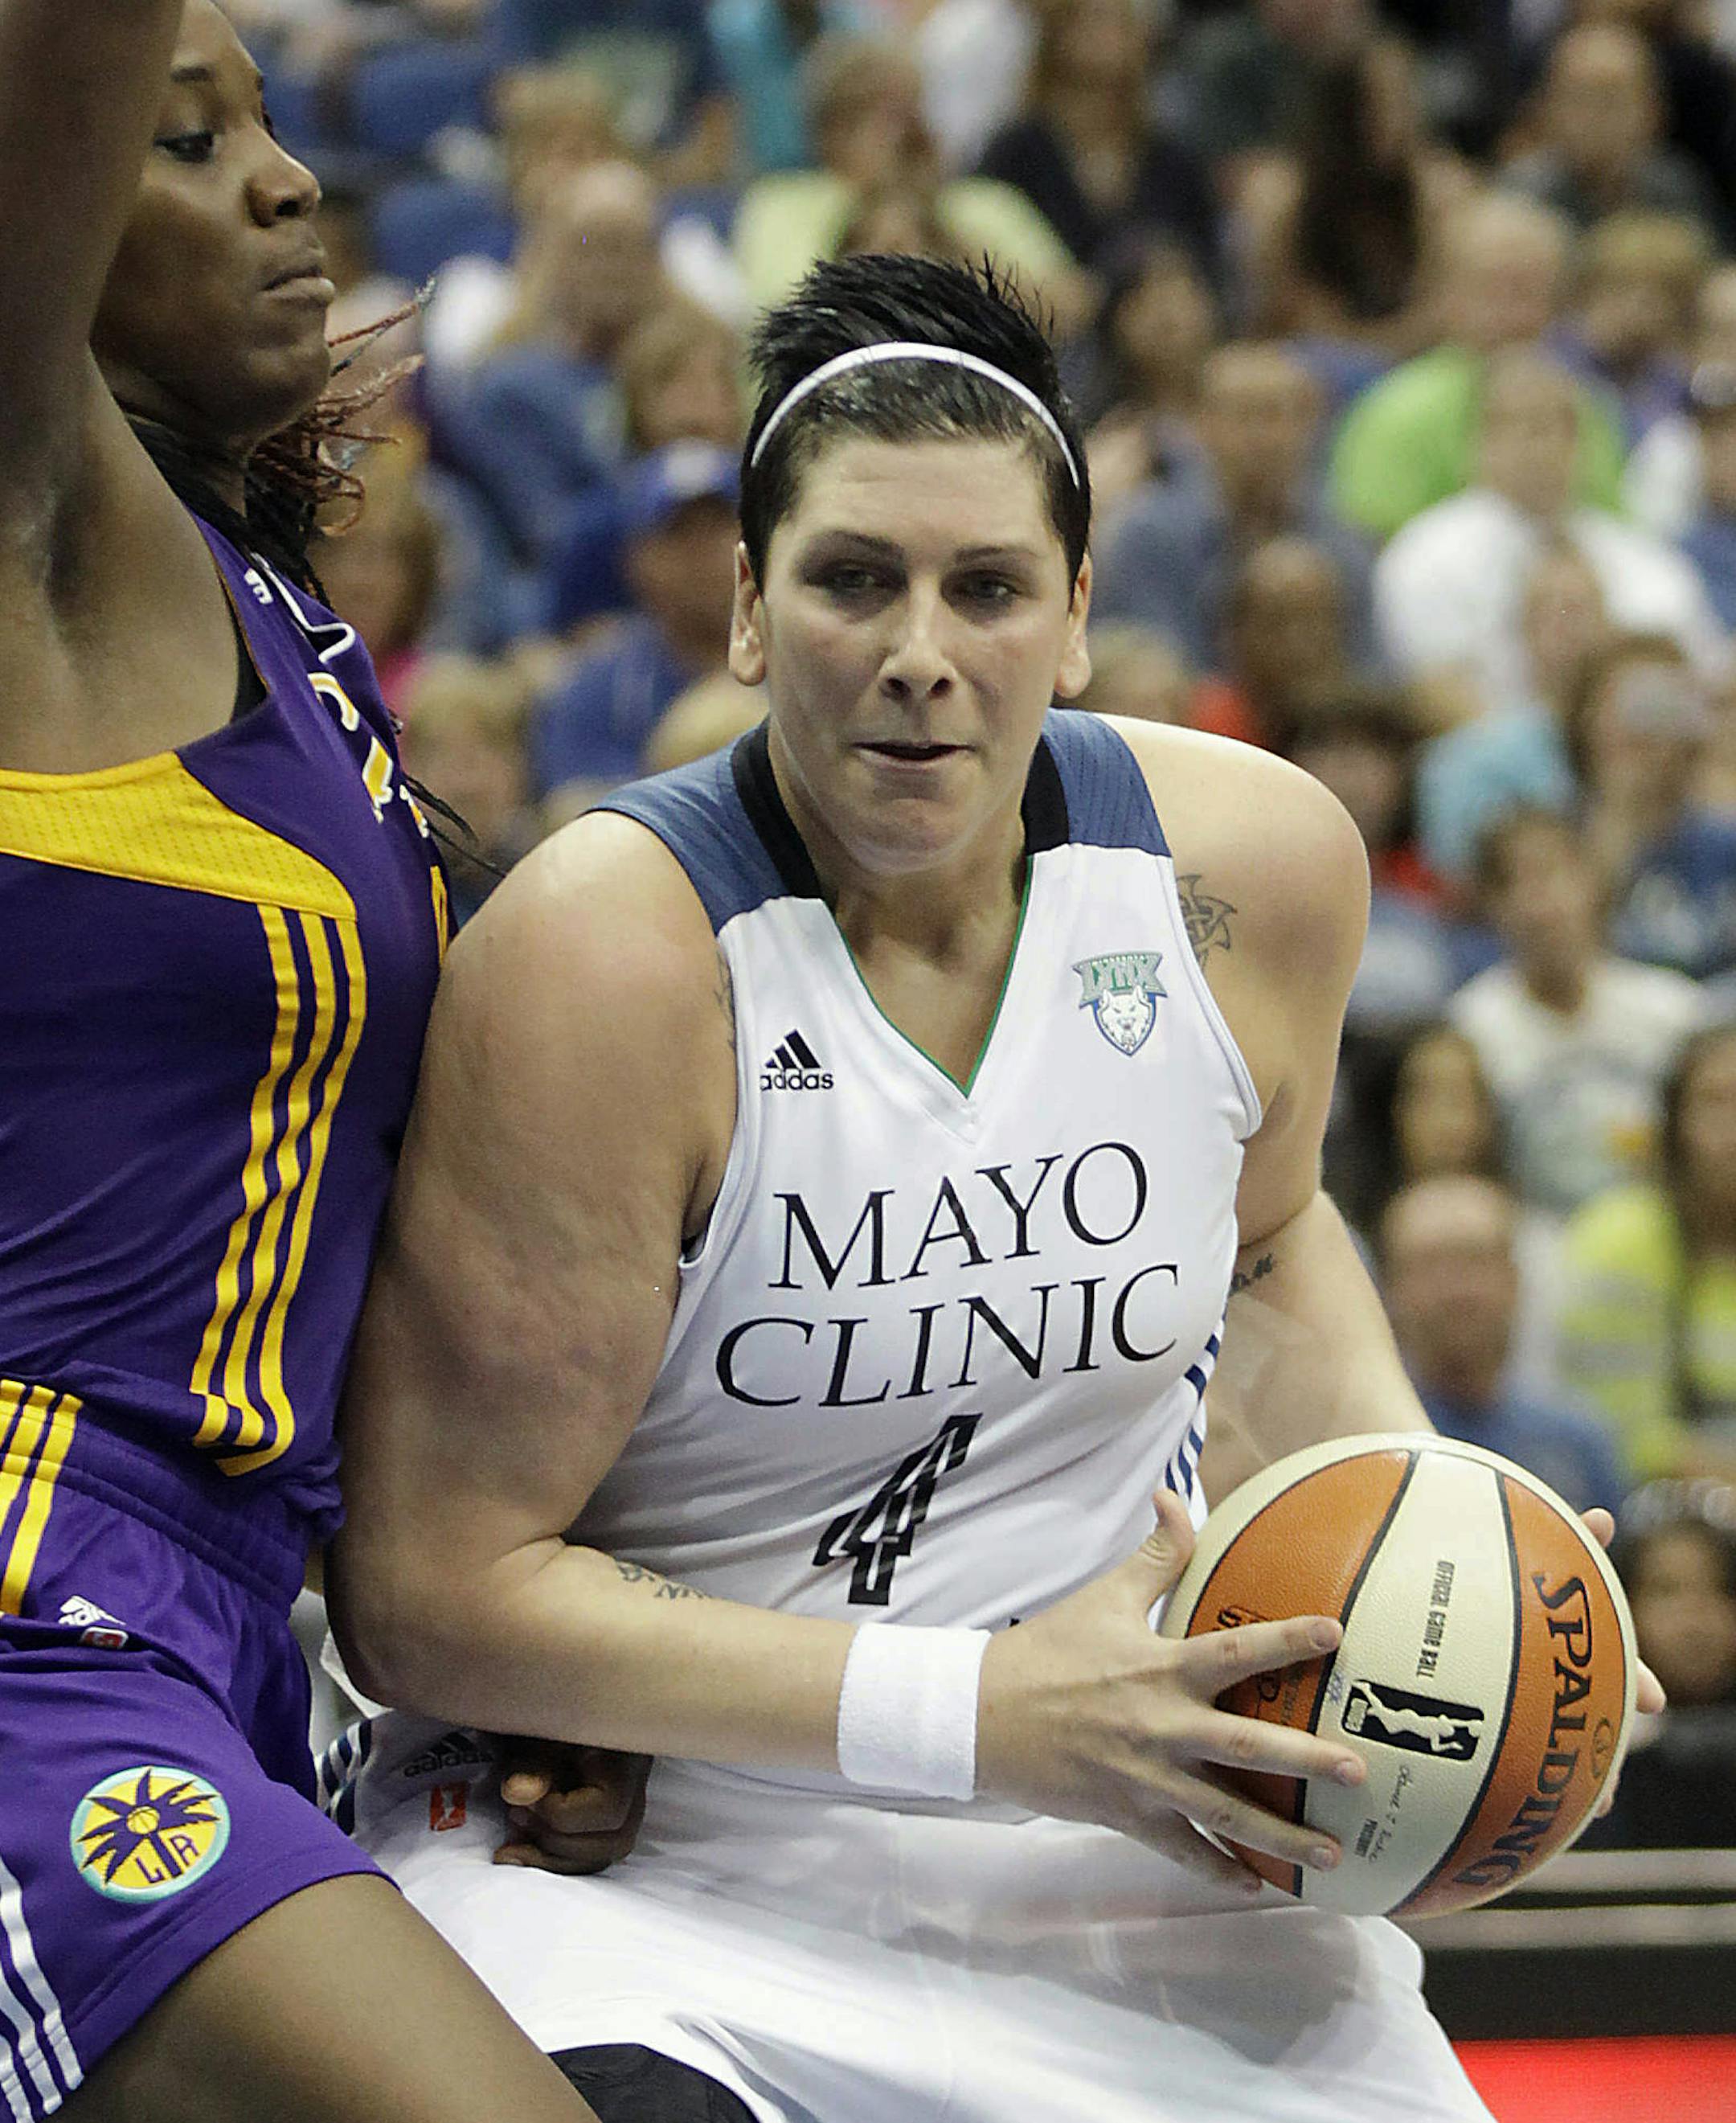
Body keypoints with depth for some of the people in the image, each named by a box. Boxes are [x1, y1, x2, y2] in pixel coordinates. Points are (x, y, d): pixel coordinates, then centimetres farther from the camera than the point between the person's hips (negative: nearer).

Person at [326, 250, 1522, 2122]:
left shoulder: (1254, 865, -4)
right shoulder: (603, 960, -20)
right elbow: (434, 1590, -19)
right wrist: (980, 1714, -24)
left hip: (1124, 1861, 6)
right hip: (647, 1867, -5)